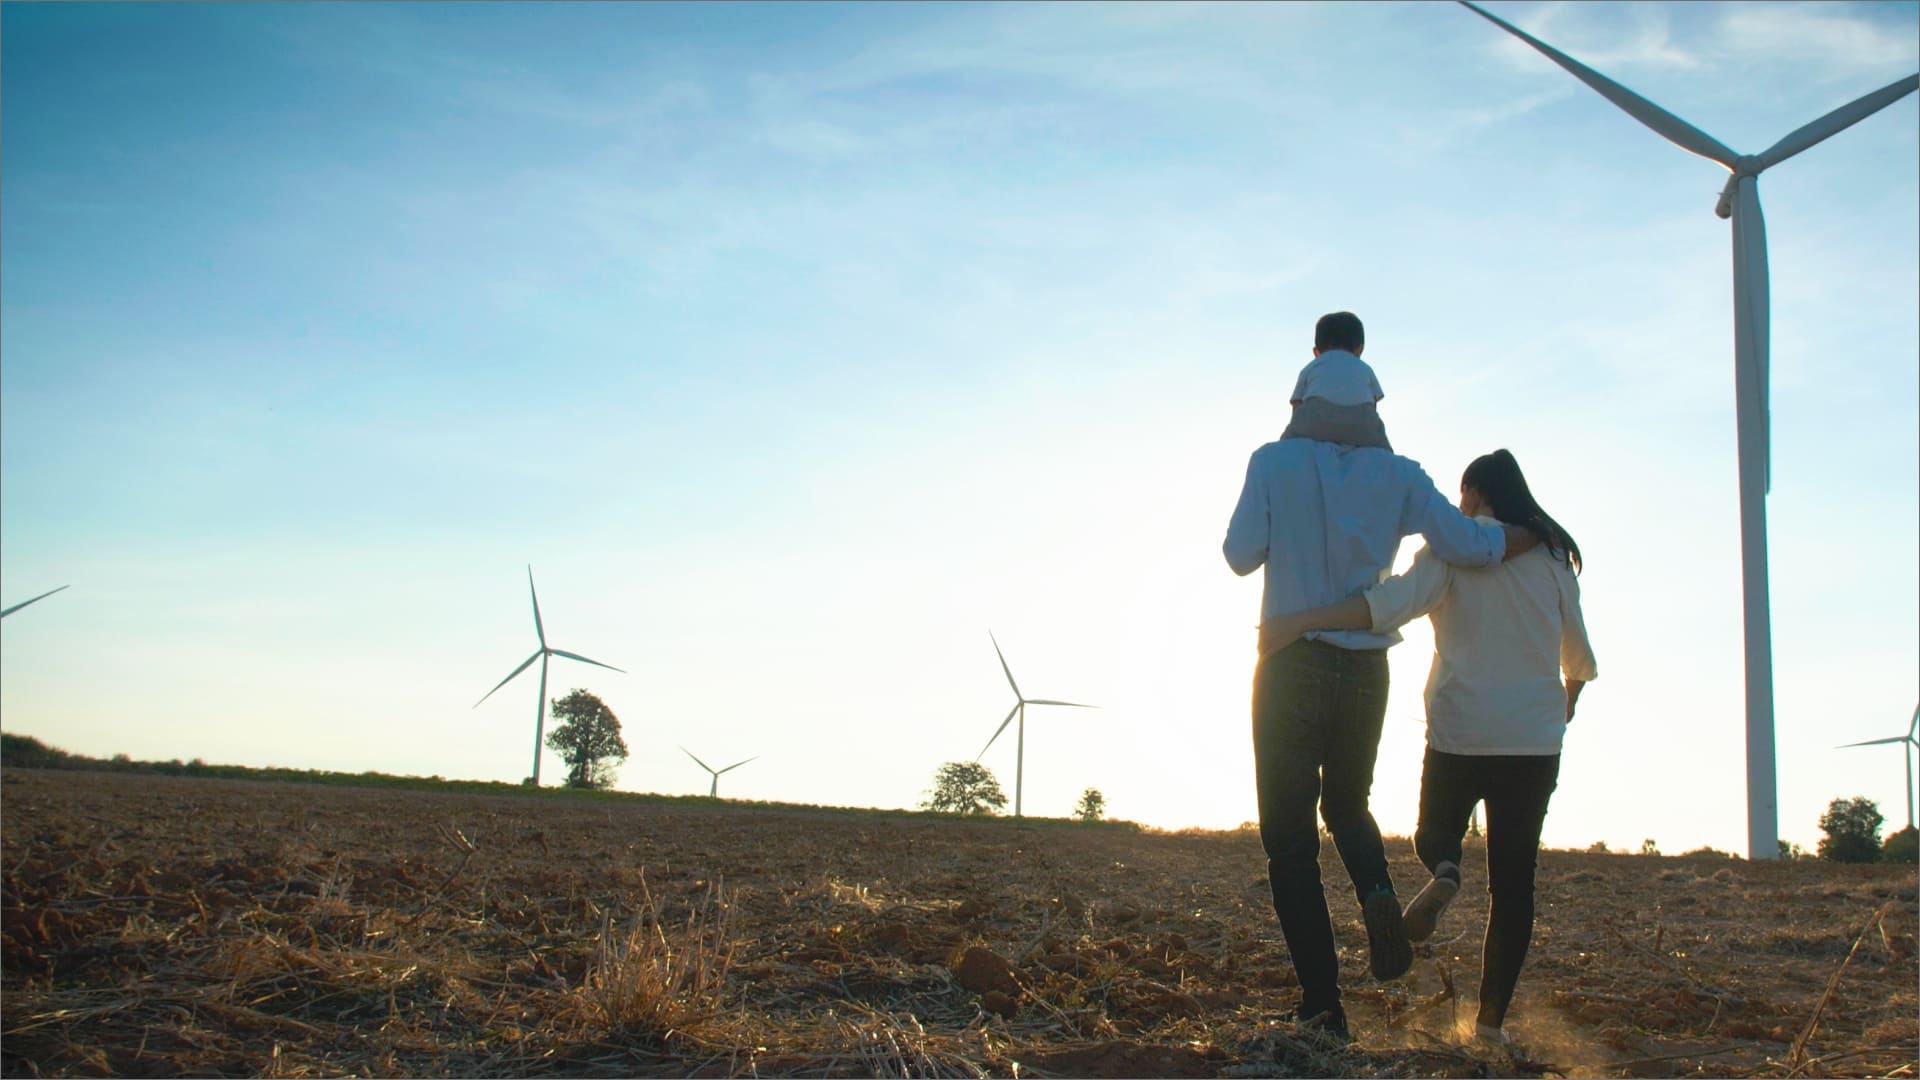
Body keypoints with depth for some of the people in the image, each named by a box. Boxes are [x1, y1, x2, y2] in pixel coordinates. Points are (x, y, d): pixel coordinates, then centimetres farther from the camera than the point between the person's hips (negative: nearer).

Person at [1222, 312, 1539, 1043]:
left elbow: (1240, 555, -4)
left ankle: (1322, 1004, -2)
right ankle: (1378, 892, -7)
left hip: (1292, 667, -3)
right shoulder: (1397, 474, 0)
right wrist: (1537, 537, 13)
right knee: (1347, 803, 25)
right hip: (1365, 671, 3)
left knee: (1290, 836, 4)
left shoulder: (1274, 463, -6)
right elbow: (1467, 544, -5)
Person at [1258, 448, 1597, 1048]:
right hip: (1535, 740, 2)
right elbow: (1579, 656, 16)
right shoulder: (1553, 556, 6)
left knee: (1435, 832, 22)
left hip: (1460, 733, -2)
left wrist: (1301, 621, -31)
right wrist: (1567, 703, 37)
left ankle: (1444, 871, -14)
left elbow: (1395, 601, -23)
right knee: (1513, 880, 8)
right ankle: (1492, 1017, 4)